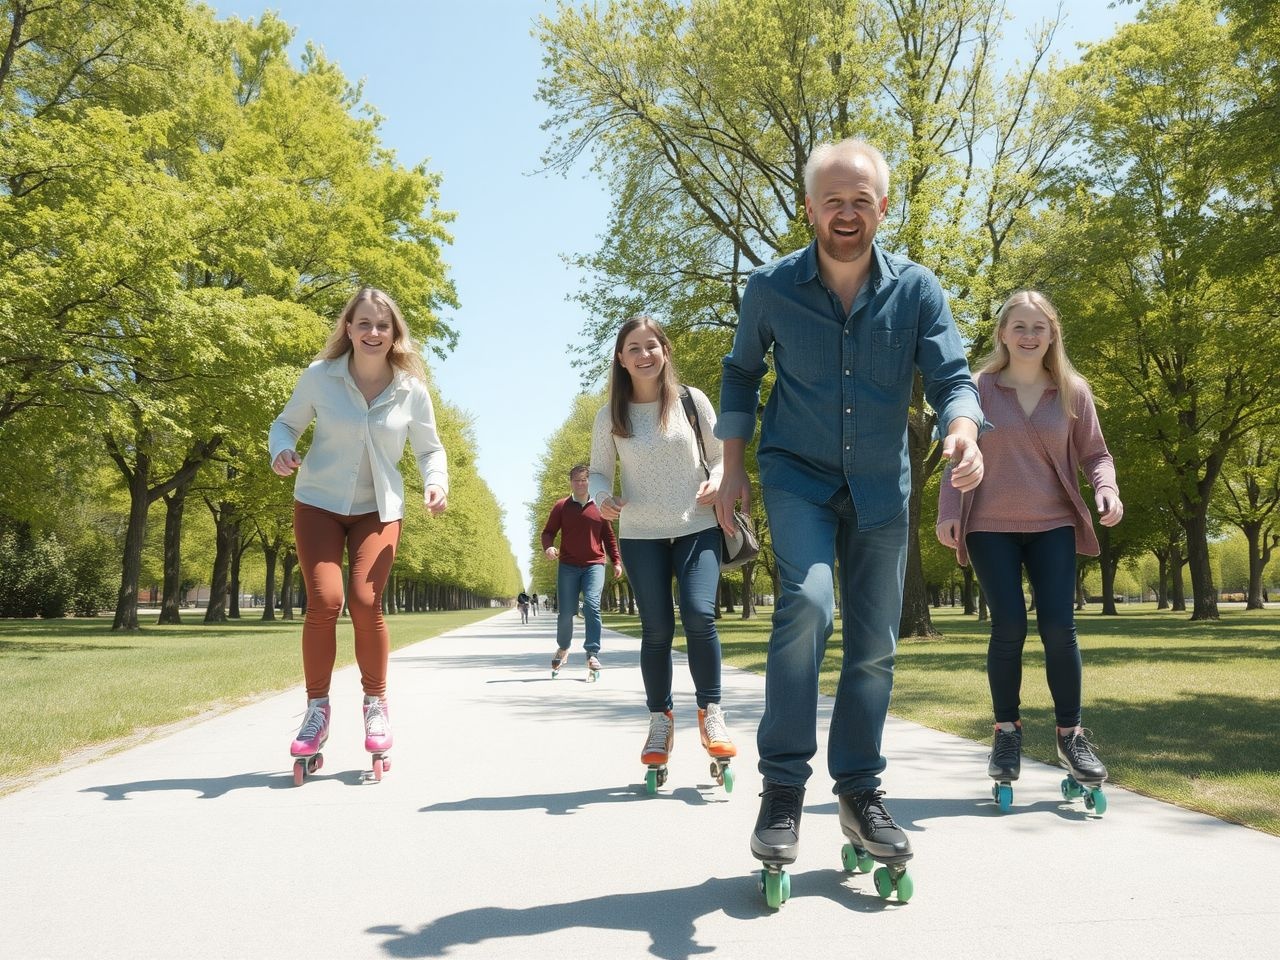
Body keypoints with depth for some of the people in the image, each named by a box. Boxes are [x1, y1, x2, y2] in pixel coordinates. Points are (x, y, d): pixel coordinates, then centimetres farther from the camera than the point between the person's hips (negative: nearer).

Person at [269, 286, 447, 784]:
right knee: (324, 601, -13)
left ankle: (376, 704, 11)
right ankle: (317, 709, 6)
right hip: (319, 502, 0)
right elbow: (286, 422, 6)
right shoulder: (319, 376, -8)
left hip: (378, 509, 0)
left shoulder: (412, 390, -5)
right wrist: (281, 451, -16)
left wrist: (437, 482, -14)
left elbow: (430, 448, 5)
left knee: (366, 603, -12)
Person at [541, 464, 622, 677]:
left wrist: (616, 561, 8)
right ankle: (563, 648, 27)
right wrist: (548, 547, -15)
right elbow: (548, 532, 7)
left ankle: (593, 655, -15)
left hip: (594, 565, 0)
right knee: (566, 611, 1)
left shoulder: (599, 507, 9)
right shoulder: (562, 506, 6)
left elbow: (609, 537, 15)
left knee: (592, 606, -17)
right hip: (568, 566, 0)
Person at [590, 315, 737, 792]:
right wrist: (602, 497, -15)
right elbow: (599, 471, 7)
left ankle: (710, 711, 3)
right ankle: (660, 720, 20)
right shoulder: (610, 416, 2)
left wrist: (716, 481, -13)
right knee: (656, 630, 3)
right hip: (641, 536, 1)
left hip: (697, 529, 0)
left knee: (700, 615, -16)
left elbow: (719, 454, 8)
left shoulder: (692, 400, 1)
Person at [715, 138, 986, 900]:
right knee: (808, 601, -27)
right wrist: (734, 467, 2)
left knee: (875, 647, 7)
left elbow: (952, 375, -11)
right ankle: (784, 786, -14)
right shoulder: (771, 288, -7)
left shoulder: (916, 289, -7)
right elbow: (741, 373, 6)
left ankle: (860, 794, 24)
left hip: (881, 487, 2)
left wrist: (964, 433, -34)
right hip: (797, 475, -2)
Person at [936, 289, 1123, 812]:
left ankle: (1070, 735, 12)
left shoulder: (1072, 392, 4)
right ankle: (1006, 731, 13)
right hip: (991, 528, -1)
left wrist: (1107, 488, -11)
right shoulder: (979, 389, 0)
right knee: (1008, 625, -4)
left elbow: (1095, 453, 9)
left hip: (1053, 525, 1)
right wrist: (948, 511, -6)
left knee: (1058, 627, -4)